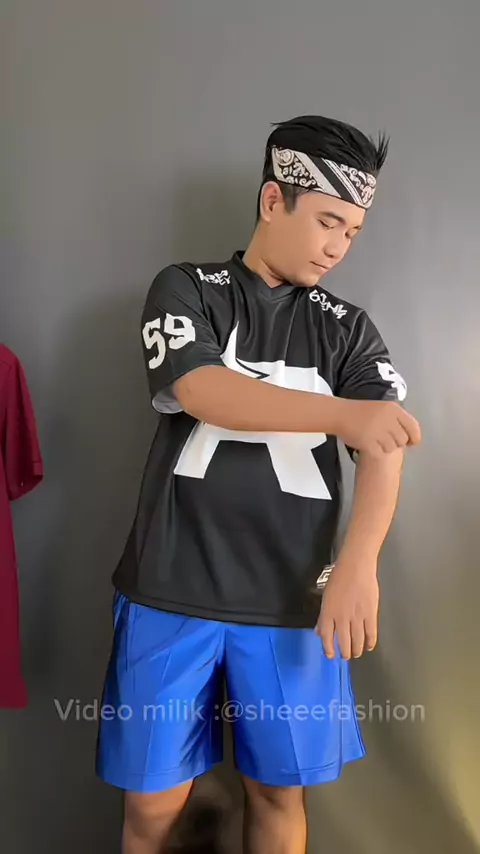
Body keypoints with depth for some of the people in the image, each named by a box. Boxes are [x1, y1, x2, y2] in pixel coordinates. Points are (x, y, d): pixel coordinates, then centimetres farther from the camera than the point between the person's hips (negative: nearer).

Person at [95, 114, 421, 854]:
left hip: (293, 601, 2)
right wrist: (343, 414, -25)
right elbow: (206, 395, -15)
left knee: (279, 791, 14)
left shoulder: (348, 329, 7)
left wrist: (358, 566, -23)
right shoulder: (184, 291, 3)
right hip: (173, 592, -1)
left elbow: (384, 445, -6)